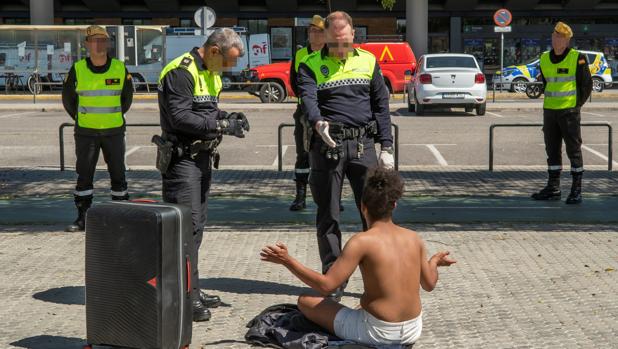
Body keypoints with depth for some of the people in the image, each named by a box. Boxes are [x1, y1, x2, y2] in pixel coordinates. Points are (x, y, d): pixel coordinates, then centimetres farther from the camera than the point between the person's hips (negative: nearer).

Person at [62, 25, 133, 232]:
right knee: (84, 175, 4)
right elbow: (67, 98, 8)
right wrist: (80, 119, 11)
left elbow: (127, 96, 13)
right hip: (86, 132, -1)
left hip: (114, 131, 1)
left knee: (118, 173, 6)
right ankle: (82, 218, 11)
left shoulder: (120, 68, -2)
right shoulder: (77, 70, -5)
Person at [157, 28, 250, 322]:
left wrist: (228, 117, 4)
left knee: (197, 227, 13)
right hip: (182, 158, -10)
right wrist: (222, 126, -21)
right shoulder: (181, 72, -16)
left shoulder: (211, 74, 15)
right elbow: (180, 117, -23)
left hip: (202, 157, 10)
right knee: (186, 227, -11)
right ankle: (186, 297, -8)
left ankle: (191, 291, 21)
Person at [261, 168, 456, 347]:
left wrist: (287, 261, -15)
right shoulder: (414, 238, 0)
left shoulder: (362, 242, -16)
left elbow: (326, 285, -19)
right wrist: (435, 262, 32)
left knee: (305, 301, 6)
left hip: (378, 334, -6)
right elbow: (429, 285, 11)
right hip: (413, 331, 6)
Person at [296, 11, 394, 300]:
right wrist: (318, 122, -37)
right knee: (328, 216, 4)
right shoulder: (311, 65, 3)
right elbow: (308, 99, -15)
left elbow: (381, 105, 11)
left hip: (363, 145, 2)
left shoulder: (368, 61, 11)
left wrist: (386, 148, 4)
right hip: (326, 146, -1)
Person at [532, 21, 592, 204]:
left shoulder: (577, 58, -7)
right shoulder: (544, 59, 8)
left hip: (570, 111, -5)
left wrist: (576, 105, -3)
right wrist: (552, 101, 14)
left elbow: (587, 85, -2)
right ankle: (553, 188, 18)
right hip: (549, 111, 6)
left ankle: (576, 190, 5)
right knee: (552, 150, 10)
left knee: (573, 149, -1)